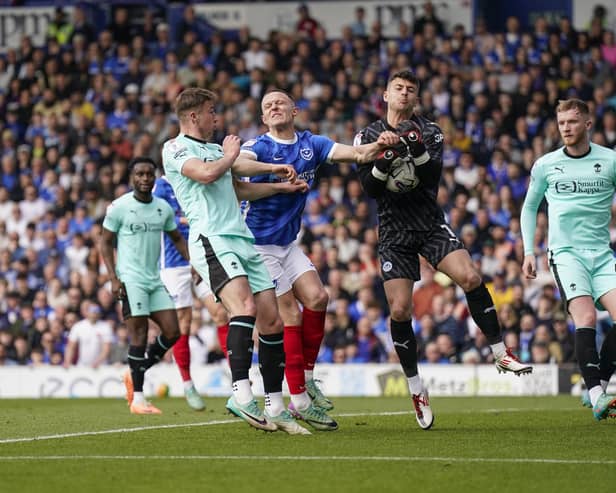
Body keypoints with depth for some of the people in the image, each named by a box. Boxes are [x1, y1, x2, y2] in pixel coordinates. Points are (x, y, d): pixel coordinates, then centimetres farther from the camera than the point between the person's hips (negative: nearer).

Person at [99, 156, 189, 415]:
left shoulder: (164, 208, 9)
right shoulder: (119, 207, -5)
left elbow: (177, 239, 21)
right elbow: (105, 242, -1)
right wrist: (113, 278, -11)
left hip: (156, 279, 6)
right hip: (131, 278, -6)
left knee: (172, 332, -1)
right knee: (139, 335, -10)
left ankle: (135, 374, 17)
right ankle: (138, 398, -5)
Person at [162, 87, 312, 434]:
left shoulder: (216, 148, 28)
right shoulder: (176, 148, 2)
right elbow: (206, 173, -17)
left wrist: (281, 184, 32)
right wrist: (231, 155, 2)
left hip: (244, 241, 9)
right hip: (211, 239, -9)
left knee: (273, 320, 1)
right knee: (245, 307, -29)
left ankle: (275, 408, 7)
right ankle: (242, 396, -37)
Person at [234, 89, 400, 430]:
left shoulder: (311, 144, 5)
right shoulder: (259, 146, -10)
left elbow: (349, 152, -11)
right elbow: (237, 163, -32)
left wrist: (378, 146, -31)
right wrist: (275, 169, -43)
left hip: (288, 243, 6)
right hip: (258, 244, -6)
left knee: (317, 298, -10)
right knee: (291, 314, -9)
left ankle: (306, 378, 7)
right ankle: (299, 401, -5)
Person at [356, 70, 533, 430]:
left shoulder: (429, 132, 5)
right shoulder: (368, 136, 5)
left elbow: (433, 179, -9)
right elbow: (369, 188, -3)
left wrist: (418, 150, -26)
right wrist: (384, 159, -21)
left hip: (432, 225, 0)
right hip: (394, 234, 0)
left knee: (471, 278, -22)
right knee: (400, 310, -8)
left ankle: (501, 353, -10)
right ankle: (416, 390, 6)